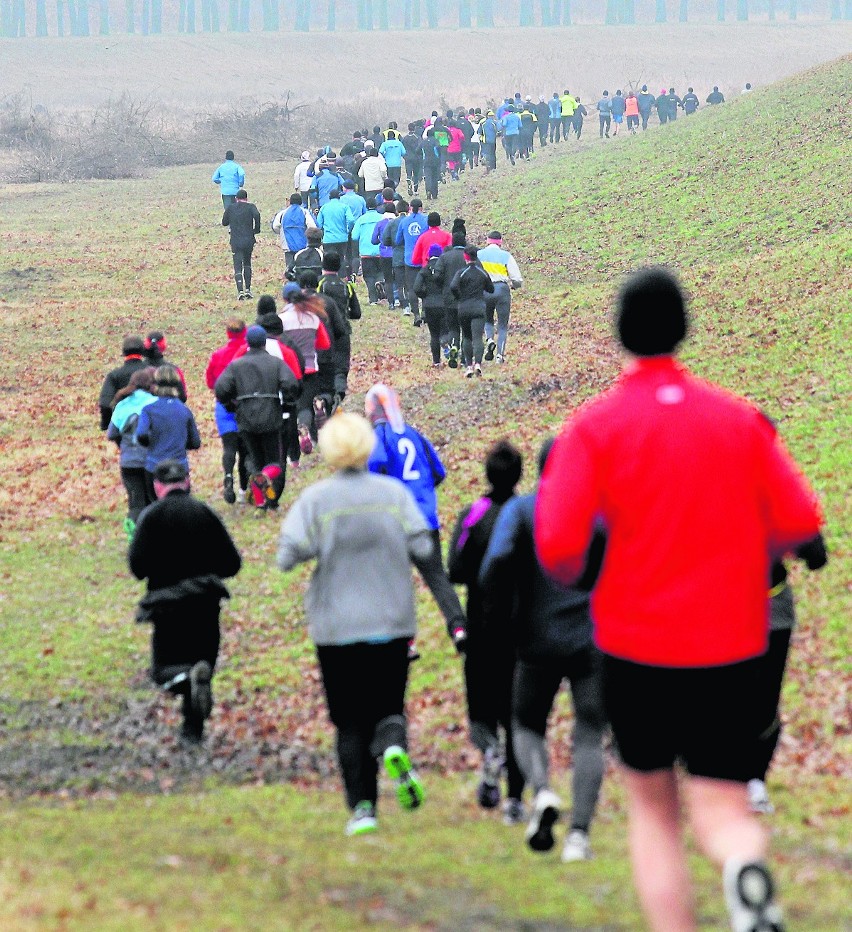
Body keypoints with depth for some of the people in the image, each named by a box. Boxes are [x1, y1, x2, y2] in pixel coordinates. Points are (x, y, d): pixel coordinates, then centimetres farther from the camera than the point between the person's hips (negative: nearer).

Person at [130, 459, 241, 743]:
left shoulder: (152, 516, -7)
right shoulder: (205, 513, 1)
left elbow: (138, 566, -13)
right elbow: (232, 563, 1)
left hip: (168, 607, -2)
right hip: (206, 603, 3)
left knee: (164, 670, 5)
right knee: (202, 658, 16)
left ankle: (190, 677, -29)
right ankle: (193, 728, 10)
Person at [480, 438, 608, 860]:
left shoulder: (520, 509, 0)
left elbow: (495, 565, -15)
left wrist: (499, 616, -1)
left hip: (538, 640, 0)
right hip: (595, 642, 1)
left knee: (527, 727, 16)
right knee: (589, 737, 5)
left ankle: (542, 792, -13)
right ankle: (579, 833, -9)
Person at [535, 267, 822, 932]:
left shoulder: (596, 425, -5)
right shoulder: (739, 418, 4)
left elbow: (558, 545, -14)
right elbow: (800, 522, 1)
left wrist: (569, 576, 9)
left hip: (635, 647, -1)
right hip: (731, 650, 1)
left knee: (652, 809, 18)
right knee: (721, 814, 2)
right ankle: (747, 871, -34)